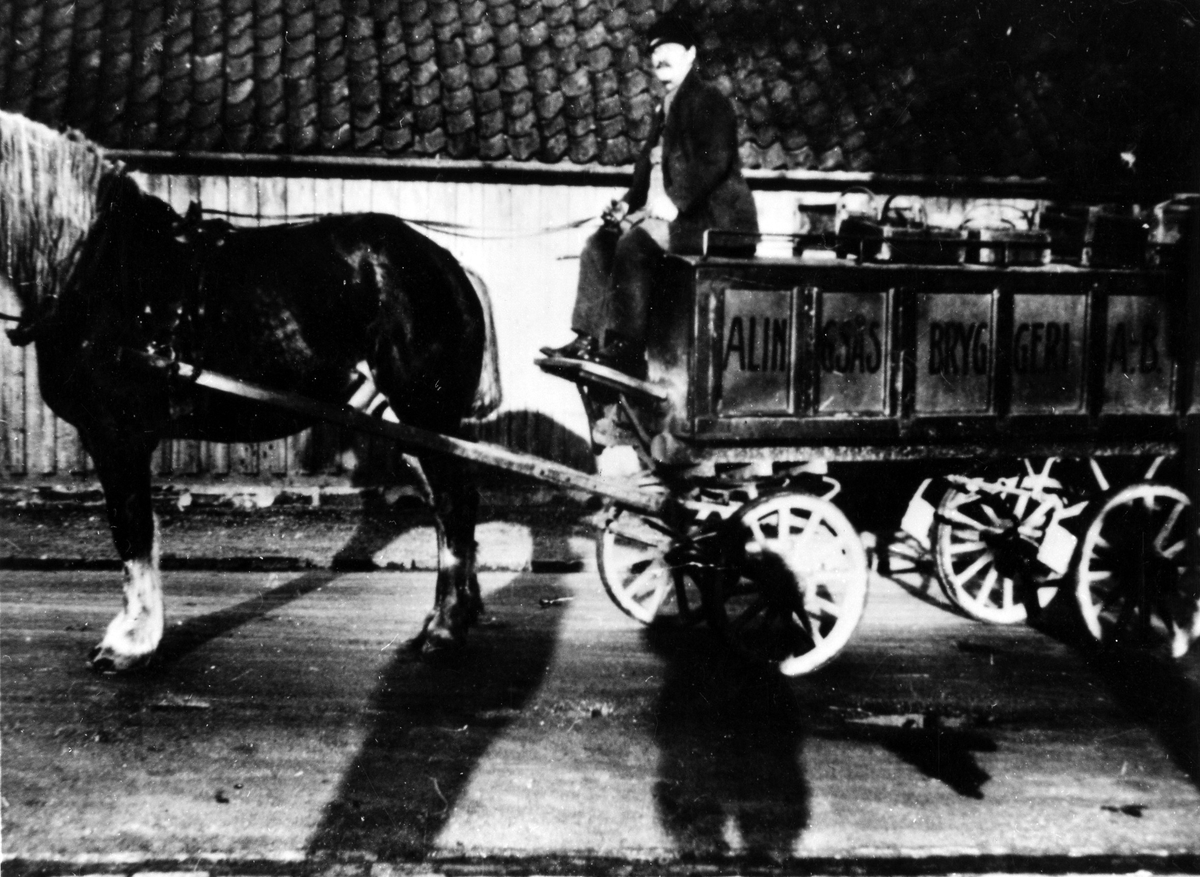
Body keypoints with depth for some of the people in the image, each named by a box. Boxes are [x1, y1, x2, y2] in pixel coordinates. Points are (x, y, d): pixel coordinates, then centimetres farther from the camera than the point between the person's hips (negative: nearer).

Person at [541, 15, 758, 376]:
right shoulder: (667, 107, 22)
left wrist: (675, 202, -25)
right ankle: (590, 338, -4)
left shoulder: (708, 100, -5)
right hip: (669, 215, 9)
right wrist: (628, 204, 5)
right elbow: (650, 166, 22)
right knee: (601, 241, -1)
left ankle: (627, 351, -27)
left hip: (713, 219, -9)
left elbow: (715, 160, -18)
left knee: (635, 242, -28)